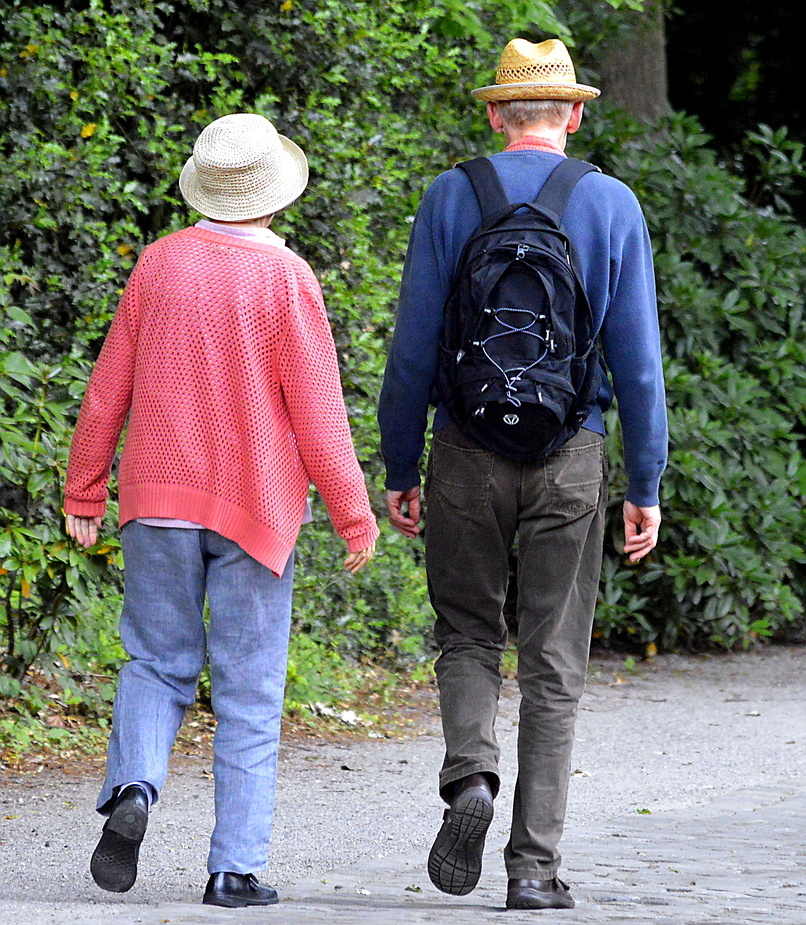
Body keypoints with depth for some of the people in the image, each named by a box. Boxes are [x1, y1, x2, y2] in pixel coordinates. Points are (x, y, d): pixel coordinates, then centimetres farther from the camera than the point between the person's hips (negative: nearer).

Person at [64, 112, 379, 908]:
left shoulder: (159, 263, -1)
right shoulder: (284, 277, -10)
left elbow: (108, 389, 4)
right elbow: (317, 414, -9)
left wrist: (83, 491, 14)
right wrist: (354, 516, 0)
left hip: (160, 502, 3)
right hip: (254, 510, -2)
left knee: (157, 663, 15)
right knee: (248, 693, 4)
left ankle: (132, 789, -12)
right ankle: (235, 869, 3)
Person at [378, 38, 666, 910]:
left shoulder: (451, 198, 0)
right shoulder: (612, 206, 1)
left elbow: (413, 347, -1)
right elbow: (638, 358, -1)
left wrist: (398, 468, 7)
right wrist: (646, 486, 4)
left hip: (469, 449, 0)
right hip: (569, 460, 0)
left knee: (468, 635, 16)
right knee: (553, 664, 5)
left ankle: (469, 777, -11)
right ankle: (534, 867, 2)